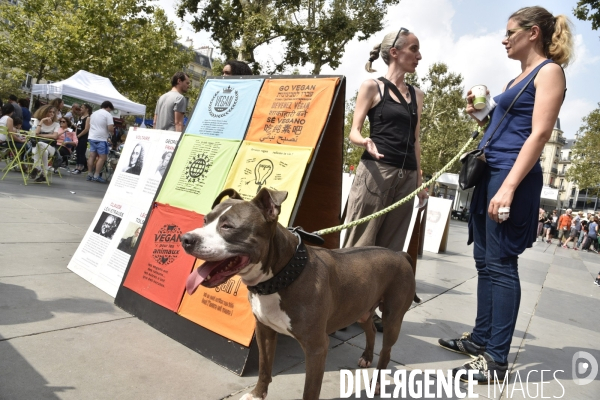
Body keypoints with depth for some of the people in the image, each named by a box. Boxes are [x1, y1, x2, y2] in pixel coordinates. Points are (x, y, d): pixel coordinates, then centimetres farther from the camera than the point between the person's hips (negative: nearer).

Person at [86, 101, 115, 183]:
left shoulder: (93, 113, 17)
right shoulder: (108, 114, -7)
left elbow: (90, 125, 22)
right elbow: (110, 128, -15)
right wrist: (112, 132, 5)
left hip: (92, 137, 8)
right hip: (101, 139, -8)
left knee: (92, 156, 8)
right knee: (102, 157, -3)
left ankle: (89, 174, 9)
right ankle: (96, 176, -6)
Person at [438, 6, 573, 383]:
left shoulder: (549, 71, -3)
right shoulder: (519, 78, 22)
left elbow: (539, 134, -15)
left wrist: (509, 186, -24)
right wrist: (480, 114, 11)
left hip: (512, 175, -9)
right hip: (489, 172, 9)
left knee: (501, 264, -8)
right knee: (485, 261, 10)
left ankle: (497, 359, -1)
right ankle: (481, 339, 21)